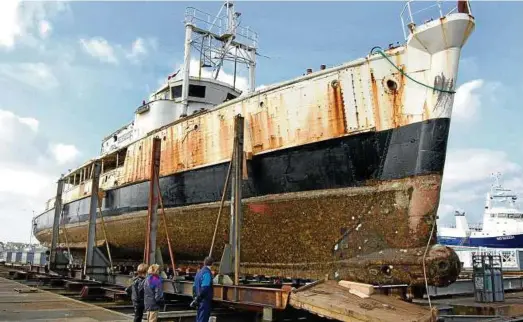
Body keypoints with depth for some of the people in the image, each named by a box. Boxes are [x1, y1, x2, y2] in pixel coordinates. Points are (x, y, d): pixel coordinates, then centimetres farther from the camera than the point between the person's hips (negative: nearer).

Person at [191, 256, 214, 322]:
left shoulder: (199, 272, 12)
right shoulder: (207, 273, -16)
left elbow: (194, 286, 17)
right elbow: (204, 288, -23)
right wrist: (197, 299, -15)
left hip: (200, 301, 9)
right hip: (205, 300, -9)